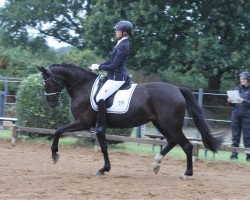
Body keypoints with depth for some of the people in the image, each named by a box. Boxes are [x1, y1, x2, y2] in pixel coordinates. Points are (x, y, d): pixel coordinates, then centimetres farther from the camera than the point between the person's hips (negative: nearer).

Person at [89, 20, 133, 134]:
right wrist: (98, 66, 8)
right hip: (114, 76, 11)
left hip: (117, 78, -11)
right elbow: (111, 61, 19)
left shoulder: (123, 46, -19)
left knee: (100, 98, -20)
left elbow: (113, 66, -20)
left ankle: (101, 126, -13)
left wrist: (99, 67, -9)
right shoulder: (121, 44, 13)